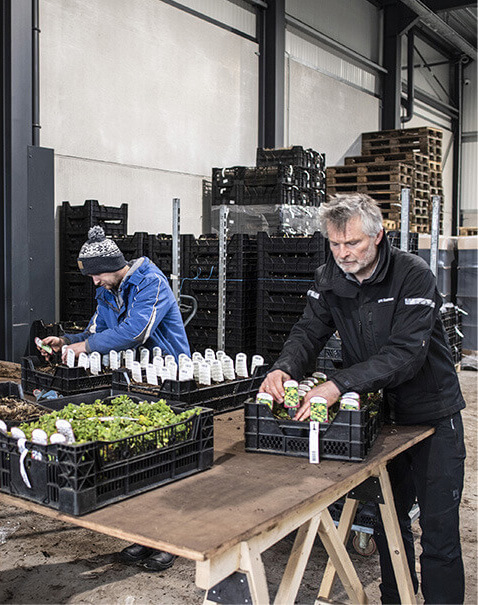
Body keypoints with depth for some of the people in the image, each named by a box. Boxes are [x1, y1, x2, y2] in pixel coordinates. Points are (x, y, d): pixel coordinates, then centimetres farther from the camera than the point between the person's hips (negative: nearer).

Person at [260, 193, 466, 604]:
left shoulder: (413, 275, -20)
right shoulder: (330, 279, -3)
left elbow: (405, 352, -29)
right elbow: (309, 332, -6)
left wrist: (340, 384, -40)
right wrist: (285, 368, -29)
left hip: (432, 414, -4)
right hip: (378, 413, 5)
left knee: (439, 528, 2)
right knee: (387, 521, 16)